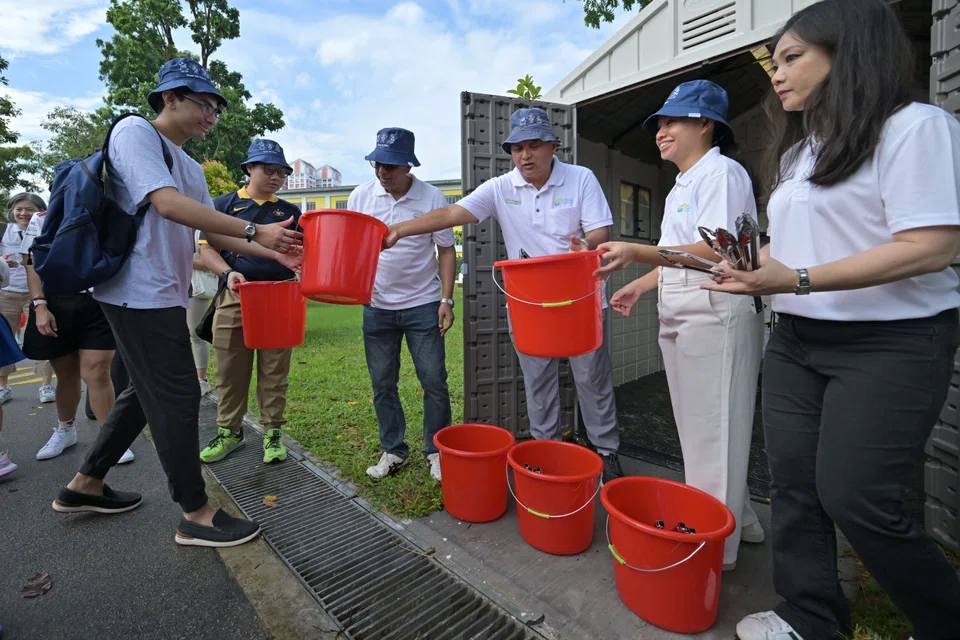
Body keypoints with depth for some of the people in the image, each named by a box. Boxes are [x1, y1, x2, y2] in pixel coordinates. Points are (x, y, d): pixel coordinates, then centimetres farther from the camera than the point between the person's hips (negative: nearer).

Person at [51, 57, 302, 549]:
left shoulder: (190, 168, 18)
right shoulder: (134, 132, -7)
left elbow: (212, 230, 12)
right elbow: (167, 204, -23)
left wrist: (273, 252, 0)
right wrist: (254, 231, -26)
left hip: (163, 295, 10)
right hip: (141, 294, -10)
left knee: (146, 392, 18)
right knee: (177, 398, -6)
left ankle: (85, 485, 35)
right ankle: (196, 516, 7)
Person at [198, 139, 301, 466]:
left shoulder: (290, 212, 14)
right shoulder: (224, 205, 10)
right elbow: (206, 249, 5)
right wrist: (228, 272, -14)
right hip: (234, 297, 0)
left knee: (274, 371, 4)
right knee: (229, 370, 6)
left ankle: (273, 432, 16)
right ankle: (229, 431, 23)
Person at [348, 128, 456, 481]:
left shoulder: (432, 198, -6)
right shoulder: (361, 196, 1)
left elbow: (446, 250, -2)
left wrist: (447, 300, -8)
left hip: (423, 305, -2)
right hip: (377, 306, 3)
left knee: (434, 382, 1)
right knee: (383, 384, 10)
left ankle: (436, 451, 20)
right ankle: (393, 451, 27)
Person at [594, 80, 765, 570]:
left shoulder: (722, 173, -8)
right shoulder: (681, 187, 21)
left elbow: (715, 252, -22)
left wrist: (639, 252, -33)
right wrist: (640, 285, 19)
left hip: (716, 318, -10)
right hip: (680, 320, 10)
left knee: (713, 435, -2)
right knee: (696, 431, 15)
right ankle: (737, 521, 33)